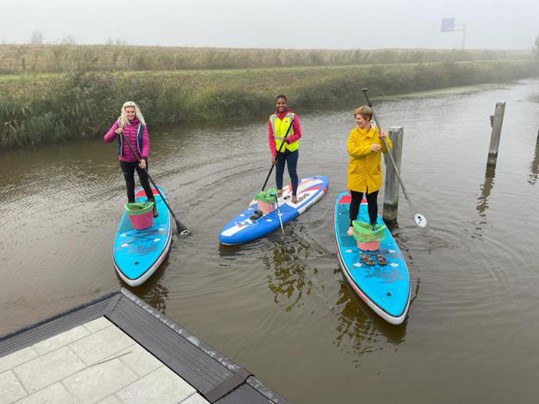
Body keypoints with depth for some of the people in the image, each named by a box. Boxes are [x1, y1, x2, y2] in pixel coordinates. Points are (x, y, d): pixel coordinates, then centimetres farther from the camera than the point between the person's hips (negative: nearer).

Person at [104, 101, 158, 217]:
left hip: (139, 160, -2)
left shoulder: (141, 125, -9)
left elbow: (146, 143, -13)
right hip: (125, 161, 2)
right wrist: (115, 132, -26)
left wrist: (144, 158, -26)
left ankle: (153, 205, 20)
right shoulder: (119, 123, -5)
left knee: (145, 183, 1)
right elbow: (107, 139, -6)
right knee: (130, 185, 12)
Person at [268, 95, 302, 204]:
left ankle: (294, 195, 16)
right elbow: (270, 137, -3)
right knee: (279, 171, 13)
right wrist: (273, 154, -10)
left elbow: (298, 134, -6)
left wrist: (289, 139, -26)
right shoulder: (272, 119, -3)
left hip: (292, 150, -2)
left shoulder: (293, 117, -10)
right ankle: (279, 191, 34)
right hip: (278, 151, 2)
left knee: (292, 172, 4)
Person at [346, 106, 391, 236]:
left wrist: (384, 139, -21)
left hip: (373, 174, 2)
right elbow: (352, 150, -20)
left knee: (372, 201, 13)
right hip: (357, 174, -1)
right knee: (356, 200, 10)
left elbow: (387, 150, -3)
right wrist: (369, 148, -29)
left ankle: (373, 225, 30)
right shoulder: (354, 133, -8)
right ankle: (352, 225, 28)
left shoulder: (378, 132, -1)